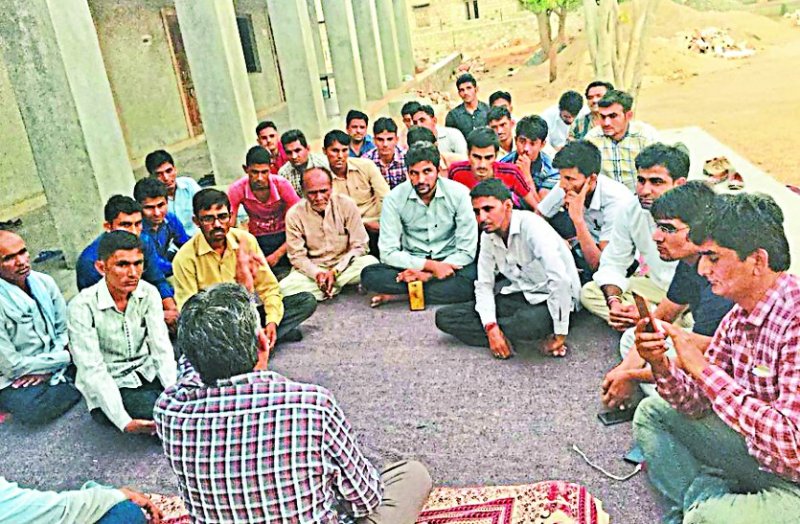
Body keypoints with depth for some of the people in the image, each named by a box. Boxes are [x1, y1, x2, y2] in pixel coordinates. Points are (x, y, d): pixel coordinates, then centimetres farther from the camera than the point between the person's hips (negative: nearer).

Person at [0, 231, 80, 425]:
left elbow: (64, 330, 4)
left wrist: (48, 369, -11)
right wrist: (64, 357, -13)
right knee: (36, 410, -30)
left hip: (55, 366, 5)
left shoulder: (44, 282, -5)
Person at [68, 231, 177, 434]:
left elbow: (162, 348, -9)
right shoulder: (82, 307, -17)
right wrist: (125, 422, -30)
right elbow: (92, 371, -20)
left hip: (147, 372, 4)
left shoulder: (148, 293, -5)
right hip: (109, 387, -4)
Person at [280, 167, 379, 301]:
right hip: (312, 270, 1)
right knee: (285, 288, -29)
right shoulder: (294, 214, -7)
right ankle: (339, 286, -13)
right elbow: (297, 256, -3)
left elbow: (360, 246, -7)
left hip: (343, 266, 0)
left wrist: (335, 271, -18)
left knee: (371, 262, -31)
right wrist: (317, 274, -23)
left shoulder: (346, 205, -8)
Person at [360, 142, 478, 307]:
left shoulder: (459, 193, -11)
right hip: (411, 262, 1)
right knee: (369, 275, -25)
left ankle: (397, 296, -18)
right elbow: (388, 252, -12)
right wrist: (431, 266, -24)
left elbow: (467, 251, -12)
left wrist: (426, 275, -22)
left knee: (471, 281, -34)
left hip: (449, 262, 0)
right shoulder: (394, 198, -9)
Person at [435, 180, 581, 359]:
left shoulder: (531, 226, -23)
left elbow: (560, 280, -32)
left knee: (528, 323, -43)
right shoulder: (488, 236, 0)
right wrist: (491, 327, -16)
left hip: (550, 299, -6)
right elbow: (484, 284, 1)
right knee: (444, 317, -8)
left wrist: (560, 335, -27)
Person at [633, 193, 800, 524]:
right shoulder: (737, 319, 0)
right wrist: (660, 365, -15)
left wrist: (703, 369, -29)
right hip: (757, 453, 8)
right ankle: (703, 497, 0)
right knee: (652, 413, 11)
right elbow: (698, 404, 5)